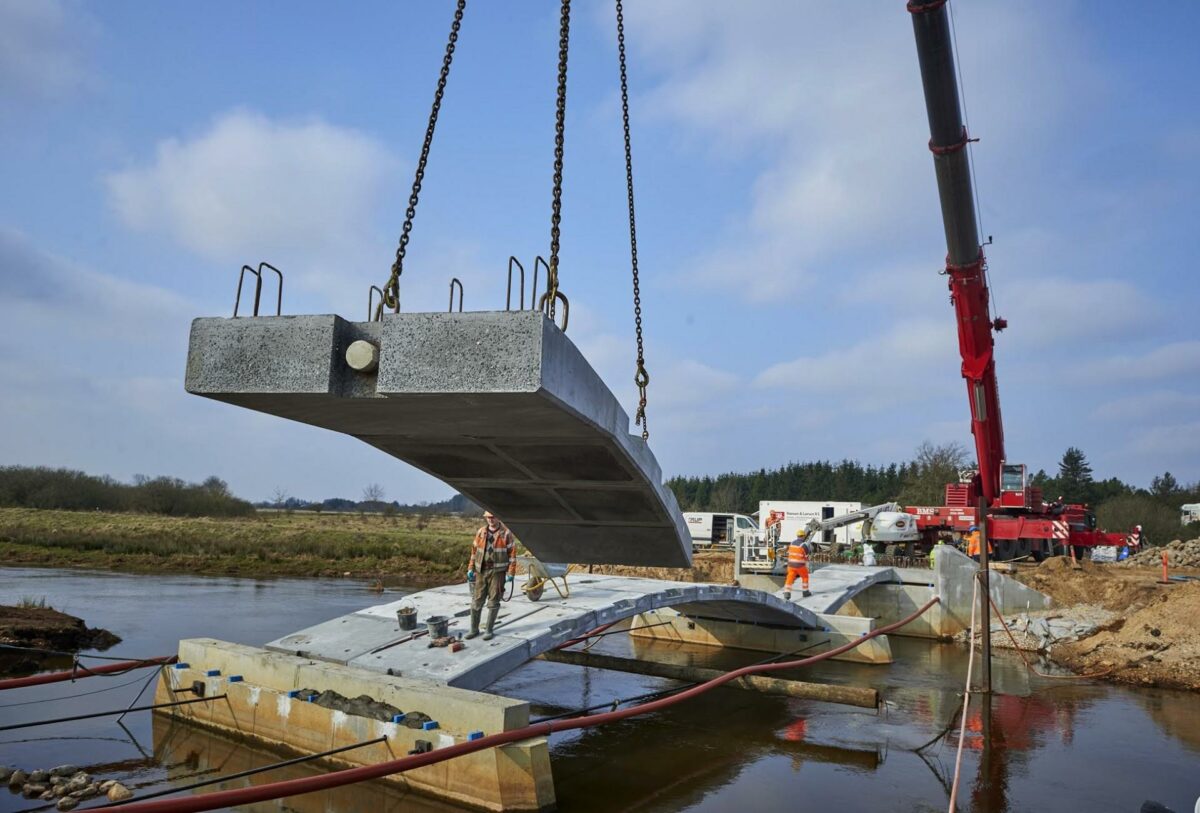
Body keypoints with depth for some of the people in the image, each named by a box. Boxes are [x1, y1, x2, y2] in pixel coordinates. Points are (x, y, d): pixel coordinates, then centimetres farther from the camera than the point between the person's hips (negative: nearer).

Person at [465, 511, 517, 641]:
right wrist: (470, 569, 7)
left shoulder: (506, 533, -5)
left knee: (493, 602, 1)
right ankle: (474, 629, 18)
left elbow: (512, 553, -5)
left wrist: (511, 572, -9)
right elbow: (474, 551, 12)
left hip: (497, 572, -3)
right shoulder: (480, 532, 6)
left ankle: (489, 630, 12)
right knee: (476, 601, 6)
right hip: (481, 571, 3)